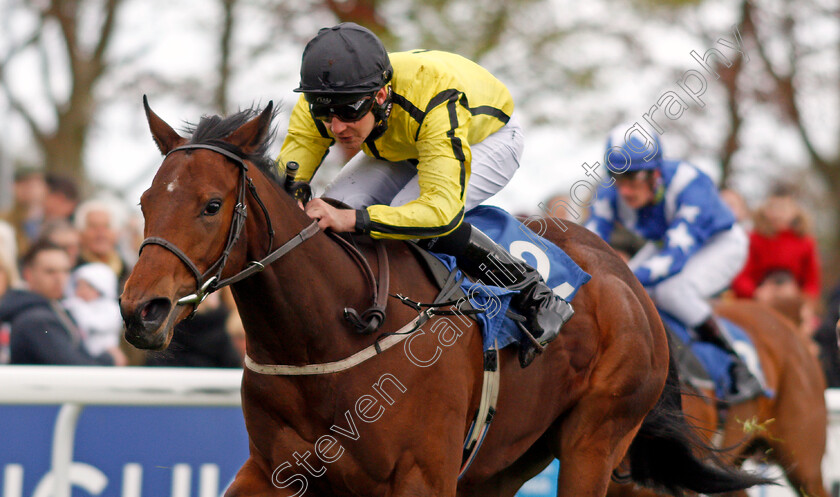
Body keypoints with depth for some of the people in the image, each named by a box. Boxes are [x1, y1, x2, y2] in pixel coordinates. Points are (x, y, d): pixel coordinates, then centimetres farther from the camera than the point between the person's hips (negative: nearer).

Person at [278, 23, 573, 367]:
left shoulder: (433, 102, -46)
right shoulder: (316, 109, -30)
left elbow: (444, 210, -53)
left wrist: (354, 219, -62)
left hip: (487, 137, -6)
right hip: (400, 149, 6)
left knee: (417, 217, -33)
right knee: (336, 204, -19)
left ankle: (536, 299, -19)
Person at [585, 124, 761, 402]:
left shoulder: (688, 186, -37)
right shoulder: (610, 195, -21)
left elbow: (675, 257, -44)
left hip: (721, 245, -6)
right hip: (664, 243, 6)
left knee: (670, 290, -35)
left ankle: (741, 368, -25)